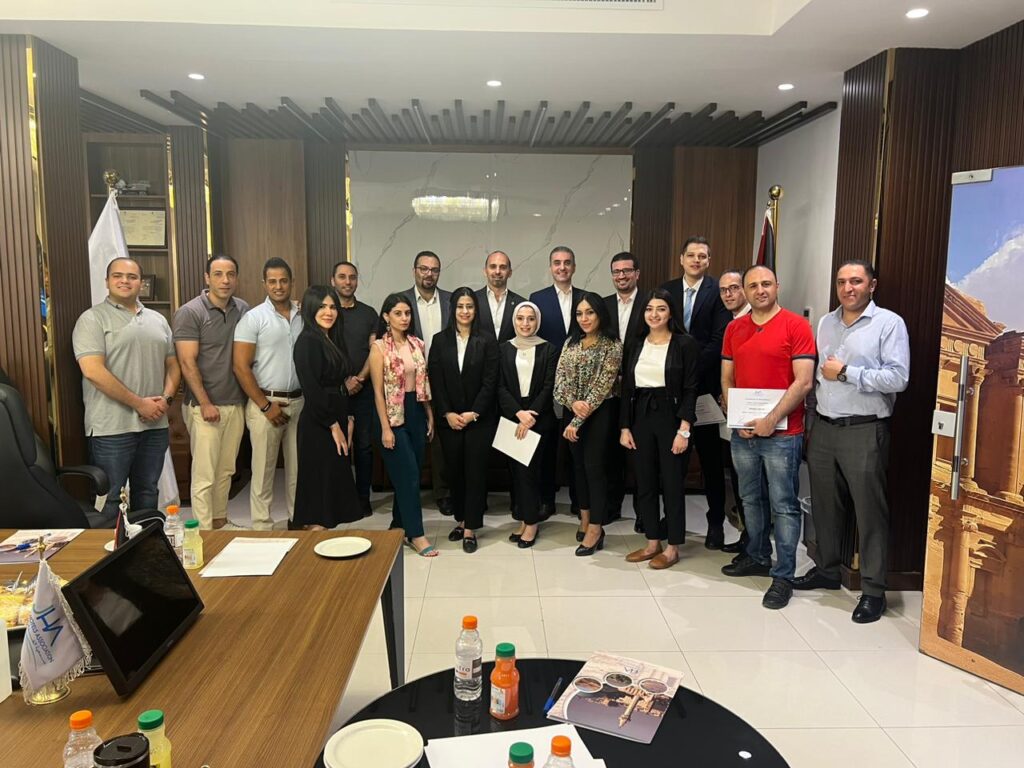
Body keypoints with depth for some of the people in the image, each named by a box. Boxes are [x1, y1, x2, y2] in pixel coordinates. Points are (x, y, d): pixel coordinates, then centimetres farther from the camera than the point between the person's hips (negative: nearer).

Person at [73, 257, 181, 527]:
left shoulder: (157, 320, 14)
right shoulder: (93, 319, -5)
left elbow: (172, 364, 16)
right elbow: (93, 371, -15)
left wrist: (166, 398, -3)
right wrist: (139, 403, -15)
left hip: (155, 424, 6)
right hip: (112, 427, -6)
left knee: (147, 492, 16)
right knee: (108, 501, 0)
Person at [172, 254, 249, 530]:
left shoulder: (243, 310, 7)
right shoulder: (190, 312, -7)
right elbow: (187, 363, -10)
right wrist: (205, 404, -13)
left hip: (236, 404, 5)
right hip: (205, 406, -5)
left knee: (226, 470, 13)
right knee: (204, 475, -2)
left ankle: (220, 522, 26)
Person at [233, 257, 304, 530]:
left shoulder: (303, 316, 8)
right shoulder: (254, 318, -4)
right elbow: (241, 367, -8)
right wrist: (266, 405, -10)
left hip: (299, 402, 4)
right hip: (266, 403, -4)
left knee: (298, 467, 10)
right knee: (264, 470, 2)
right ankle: (262, 528, 12)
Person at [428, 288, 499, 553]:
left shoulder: (487, 342, -1)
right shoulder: (440, 341, 4)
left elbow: (490, 382, -5)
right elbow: (435, 381, 1)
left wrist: (474, 413, -12)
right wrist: (447, 414, -8)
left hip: (479, 418, -2)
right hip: (449, 419, 2)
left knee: (475, 470, -1)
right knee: (454, 470, 9)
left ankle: (470, 528, 5)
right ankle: (461, 520, 23)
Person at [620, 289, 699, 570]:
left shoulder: (685, 344, -5)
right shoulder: (636, 344, 9)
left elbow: (690, 390, -8)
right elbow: (626, 388, 9)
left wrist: (684, 430, -15)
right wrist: (625, 427, 4)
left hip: (671, 418, -5)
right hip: (641, 418, 5)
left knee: (672, 484, 3)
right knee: (645, 483, 10)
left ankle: (673, 547, 16)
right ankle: (652, 542, 23)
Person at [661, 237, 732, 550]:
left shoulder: (718, 291, -3)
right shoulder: (666, 290, 9)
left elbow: (719, 339, -9)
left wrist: (692, 370, -15)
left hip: (704, 384, -3)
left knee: (710, 455, 6)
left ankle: (716, 521, 16)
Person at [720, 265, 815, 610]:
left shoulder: (796, 325, -7)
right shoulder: (734, 329, 9)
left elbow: (803, 381, -12)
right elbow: (726, 379, 11)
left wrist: (771, 419, -17)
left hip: (782, 433, -5)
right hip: (742, 432, 6)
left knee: (783, 506, 1)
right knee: (751, 499, 17)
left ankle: (783, 576, 9)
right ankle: (758, 557, 33)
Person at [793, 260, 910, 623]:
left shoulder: (889, 323, -5)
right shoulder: (825, 323, 13)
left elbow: (898, 378, -14)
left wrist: (846, 373, -13)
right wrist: (812, 422, 11)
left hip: (864, 431, -5)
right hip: (824, 427, 5)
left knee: (869, 511, 0)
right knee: (825, 505, 14)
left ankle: (873, 590, 10)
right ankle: (826, 569, 30)